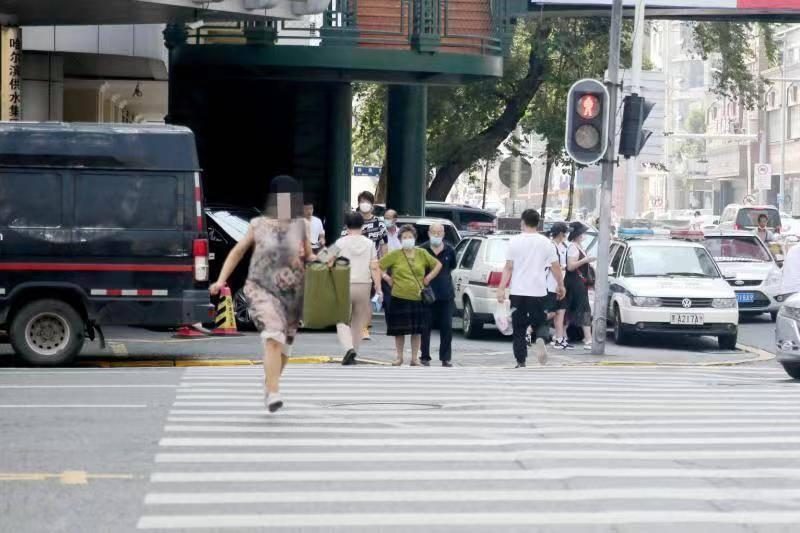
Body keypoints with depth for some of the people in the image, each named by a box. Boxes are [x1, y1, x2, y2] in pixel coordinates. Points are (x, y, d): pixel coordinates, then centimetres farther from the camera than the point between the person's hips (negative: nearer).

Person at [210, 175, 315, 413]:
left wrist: (309, 258, -8)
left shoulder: (301, 225, 6)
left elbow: (309, 256, 16)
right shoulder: (258, 225, 1)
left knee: (284, 344, 14)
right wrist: (221, 280, 5)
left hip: (292, 293, 3)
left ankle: (269, 388, 38)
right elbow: (238, 251, 12)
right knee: (273, 336, -24)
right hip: (263, 289, -3)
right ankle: (273, 393, -27)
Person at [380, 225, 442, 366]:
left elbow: (438, 265, 13)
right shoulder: (395, 255, -2)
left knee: (417, 330, 4)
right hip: (399, 297, -1)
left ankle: (414, 358, 14)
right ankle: (399, 357, 18)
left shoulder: (422, 254, 4)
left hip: (418, 297, 1)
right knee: (399, 329, 5)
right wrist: (387, 279, -2)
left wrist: (428, 278, 5)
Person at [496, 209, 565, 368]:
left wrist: (501, 289, -3)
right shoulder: (545, 242, 2)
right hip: (539, 291, 1)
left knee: (519, 330, 7)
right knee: (538, 324, 12)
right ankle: (540, 339, -20)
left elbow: (508, 268, -5)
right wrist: (560, 286, 16)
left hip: (518, 291, -1)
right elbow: (556, 267, 3)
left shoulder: (515, 241, -2)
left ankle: (521, 363, 3)